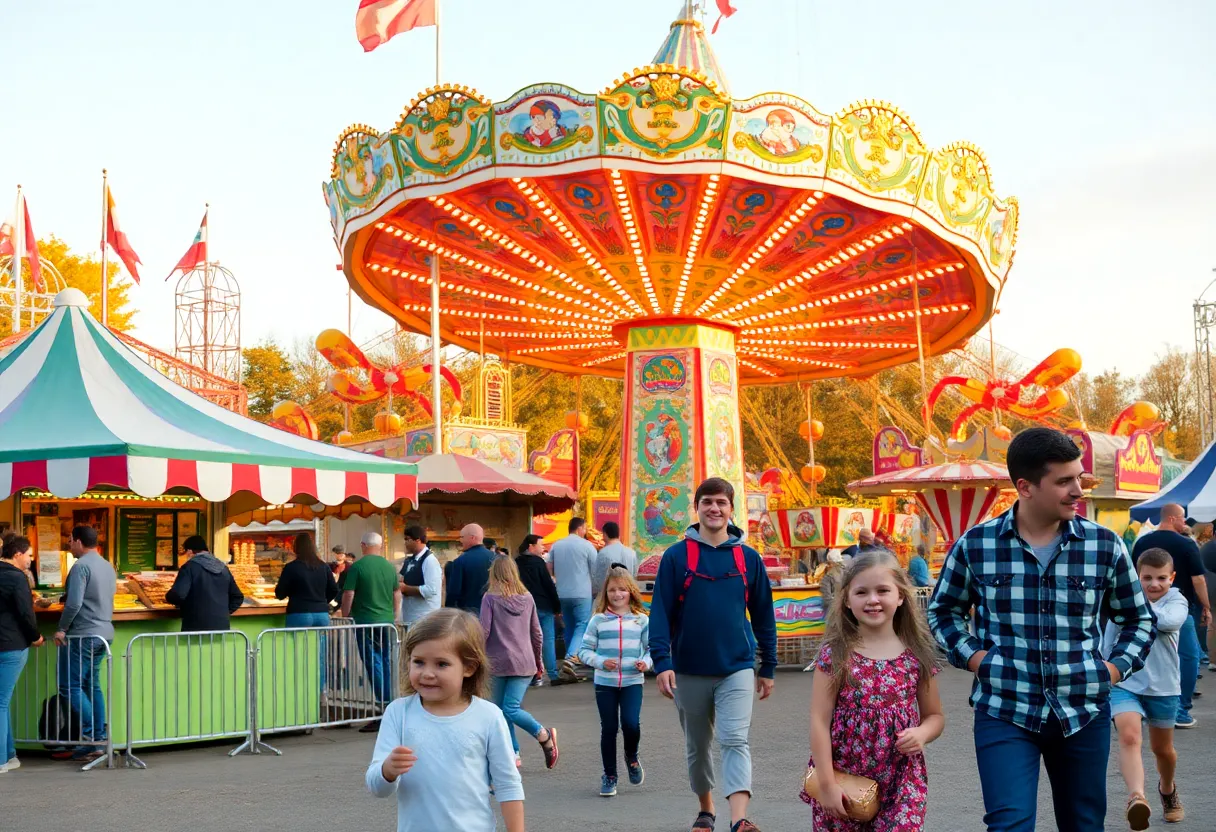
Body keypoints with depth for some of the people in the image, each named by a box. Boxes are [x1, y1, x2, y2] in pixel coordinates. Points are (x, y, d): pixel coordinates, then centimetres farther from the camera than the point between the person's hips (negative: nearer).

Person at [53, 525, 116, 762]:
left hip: (82, 634, -9)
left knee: (69, 686, -3)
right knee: (91, 685, 13)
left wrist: (61, 629, -11)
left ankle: (90, 733, -10)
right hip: (104, 633, 9)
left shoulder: (81, 566, -15)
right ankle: (97, 739, 11)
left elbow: (74, 603, -21)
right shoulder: (108, 566, 12)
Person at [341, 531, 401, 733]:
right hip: (387, 621, 5)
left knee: (373, 663, -3)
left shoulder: (357, 567, -8)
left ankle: (383, 704, -9)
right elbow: (397, 594, 12)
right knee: (386, 662, 12)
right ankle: (389, 705, 15)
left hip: (366, 621, -5)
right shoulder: (389, 567, 5)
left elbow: (348, 594, -9)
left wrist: (345, 616, 4)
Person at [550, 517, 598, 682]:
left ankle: (570, 668, 18)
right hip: (581, 594, -5)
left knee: (569, 629, 15)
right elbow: (596, 571, -5)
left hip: (562, 593, 5)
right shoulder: (586, 545, -7)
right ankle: (570, 659, -24)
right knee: (582, 627, -3)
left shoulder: (556, 546, 6)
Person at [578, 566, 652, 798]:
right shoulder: (598, 620, 1)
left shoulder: (641, 620, 3)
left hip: (632, 682, 0)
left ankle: (632, 757, 17)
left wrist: (646, 662, -11)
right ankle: (609, 776, 17)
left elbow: (652, 647, 9)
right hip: (605, 682, 0)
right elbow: (584, 650, 2)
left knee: (631, 724, -15)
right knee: (608, 729, 4)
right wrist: (601, 662, -14)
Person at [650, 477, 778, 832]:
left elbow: (763, 615, 8)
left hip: (737, 669, -1)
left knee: (735, 741, -15)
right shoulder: (676, 556, -3)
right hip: (690, 671, 1)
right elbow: (660, 612, -6)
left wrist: (768, 667, 9)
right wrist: (662, 662, -16)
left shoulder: (748, 558, 2)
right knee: (697, 745, 14)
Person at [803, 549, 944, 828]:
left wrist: (922, 733, -11)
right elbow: (820, 721, -7)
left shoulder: (916, 656, 1)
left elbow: (935, 715, 11)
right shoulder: (835, 655, -6)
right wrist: (826, 784, -11)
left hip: (901, 783, 1)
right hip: (843, 782, -1)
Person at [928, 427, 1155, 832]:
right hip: (1004, 711, -2)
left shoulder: (1105, 546, -2)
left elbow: (1138, 620, 13)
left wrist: (1116, 667, -2)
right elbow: (942, 611, 11)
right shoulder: (975, 545, -4)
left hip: (1084, 712, 2)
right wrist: (972, 656, -4)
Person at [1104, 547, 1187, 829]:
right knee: (1129, 737, -26)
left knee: (1162, 748, 19)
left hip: (1163, 687, 1)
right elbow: (1108, 641, 10)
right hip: (1125, 683, -1)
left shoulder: (1176, 600, -7)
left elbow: (1168, 621, -31)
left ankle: (1168, 789, 49)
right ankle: (1136, 797, -42)